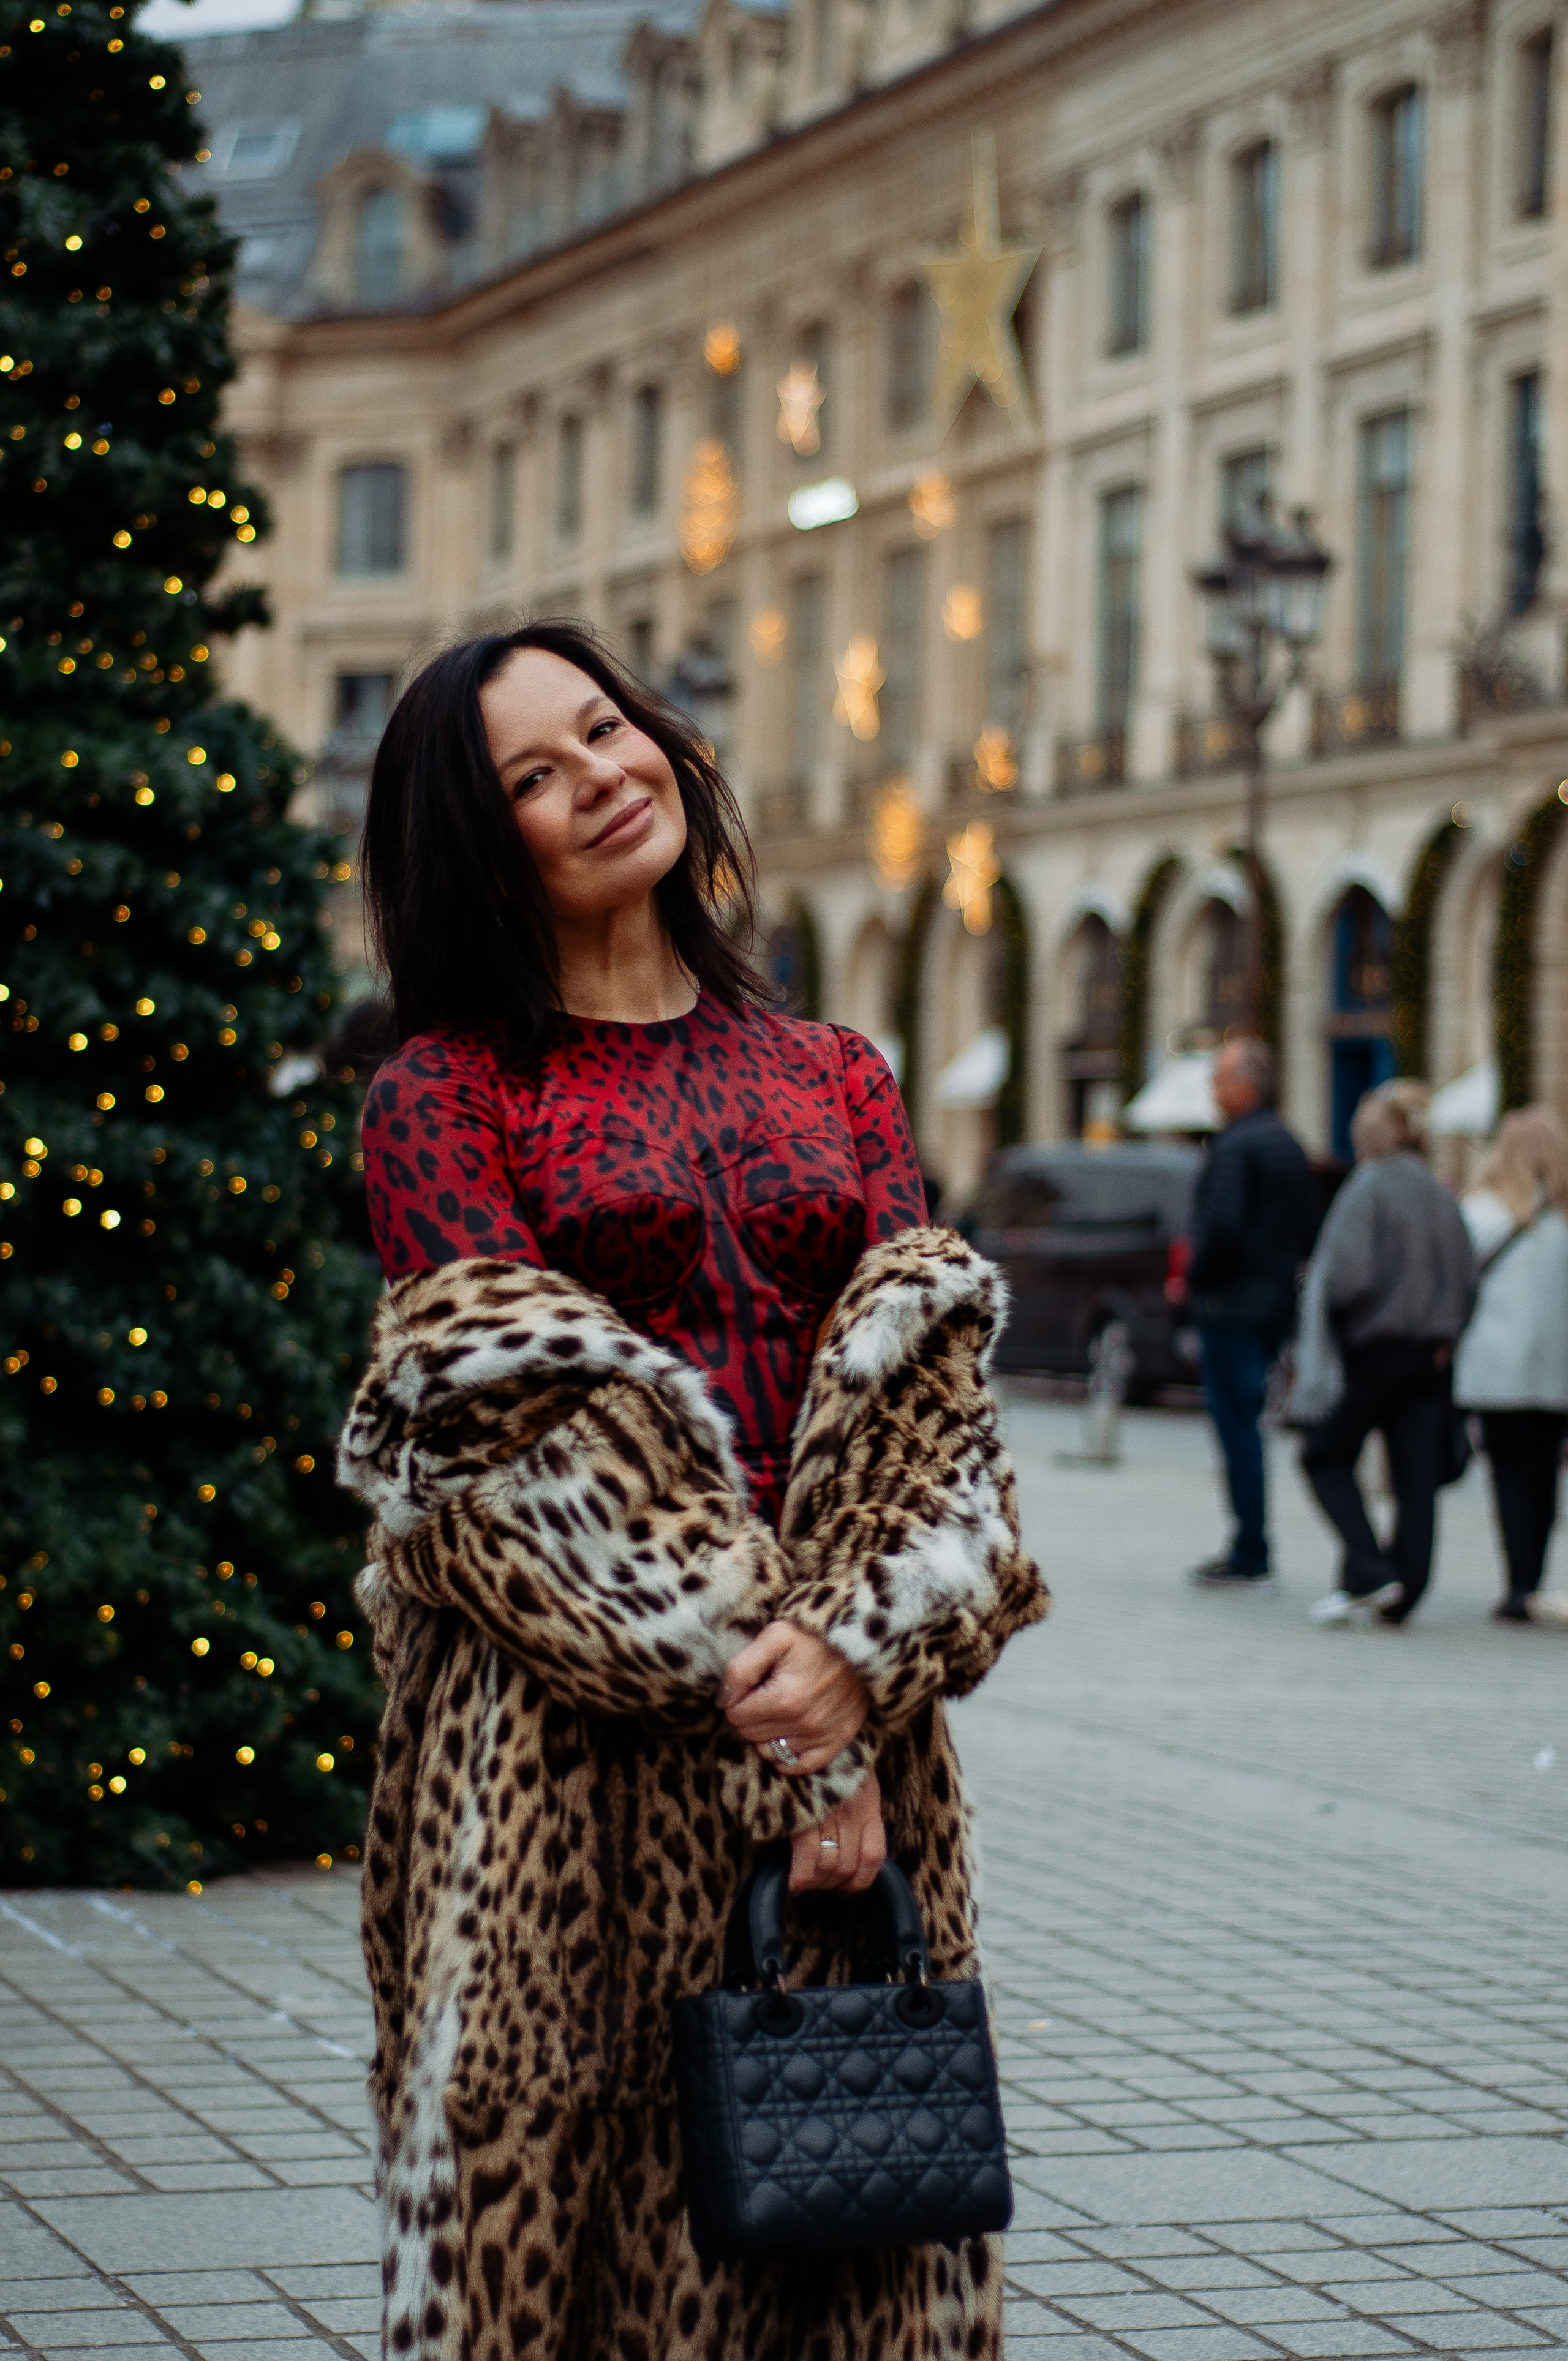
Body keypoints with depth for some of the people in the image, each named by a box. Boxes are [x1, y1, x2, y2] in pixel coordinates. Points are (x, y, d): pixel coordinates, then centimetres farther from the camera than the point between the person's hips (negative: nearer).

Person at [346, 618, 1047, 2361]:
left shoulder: (838, 1081, 14)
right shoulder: (443, 1096, 1)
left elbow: (925, 1389, 4)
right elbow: (523, 1441, -8)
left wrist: (849, 1656, -14)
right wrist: (770, 1720, -14)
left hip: (845, 1720, 4)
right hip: (563, 1747, -3)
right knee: (547, 2167, -1)